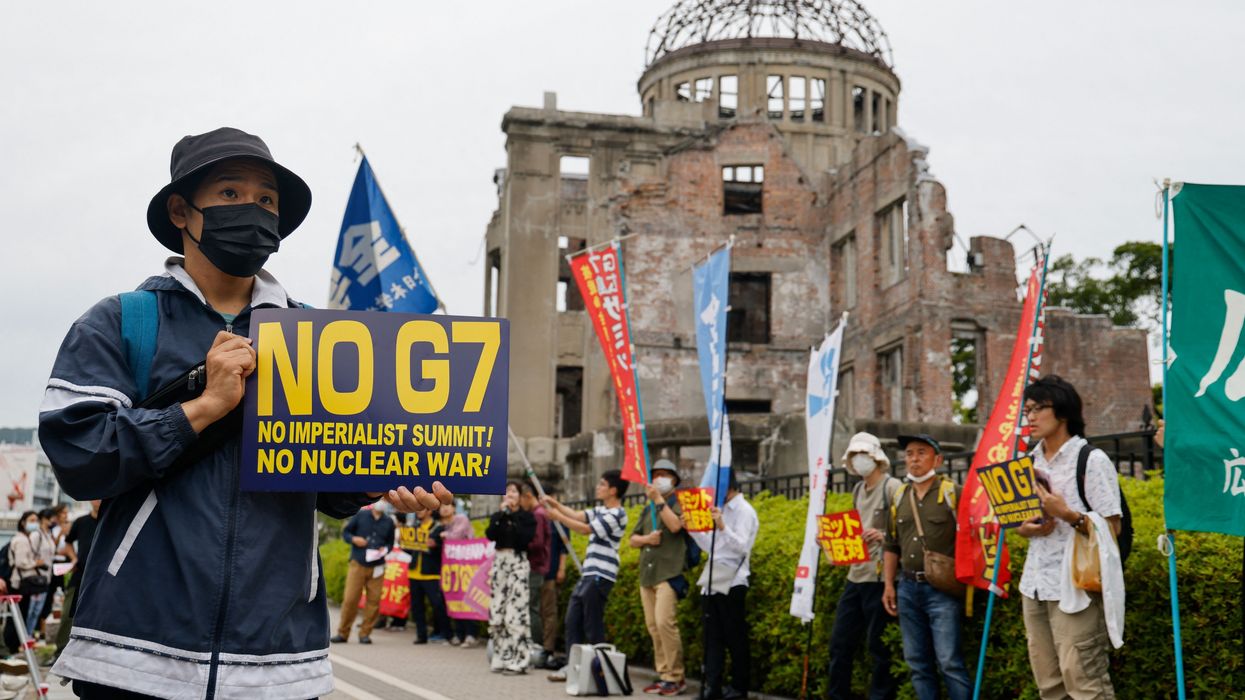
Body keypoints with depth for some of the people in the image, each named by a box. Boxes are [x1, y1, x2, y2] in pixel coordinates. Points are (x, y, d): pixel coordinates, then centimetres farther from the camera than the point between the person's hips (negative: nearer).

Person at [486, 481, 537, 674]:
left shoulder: (526, 517, 3)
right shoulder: (497, 516, 13)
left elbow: (526, 538, -14)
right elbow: (491, 535, -4)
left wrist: (512, 517, -10)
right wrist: (502, 513, -9)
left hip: (518, 562, -5)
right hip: (499, 561, 5)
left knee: (516, 611, -11)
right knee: (497, 611, 3)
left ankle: (517, 660, -9)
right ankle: (501, 658, 11)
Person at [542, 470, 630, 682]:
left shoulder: (616, 515, -14)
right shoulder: (600, 510, 15)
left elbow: (585, 529, -17)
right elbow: (577, 515, 16)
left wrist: (557, 516, -13)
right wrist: (555, 504, 8)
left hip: (600, 576, -10)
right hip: (588, 574, 10)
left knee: (592, 626, -6)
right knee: (573, 621, 10)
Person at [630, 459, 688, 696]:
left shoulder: (678, 502, 1)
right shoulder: (647, 509, 22)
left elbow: (675, 525, -19)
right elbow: (632, 540, 20)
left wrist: (658, 499, -14)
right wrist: (646, 538, -2)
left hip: (668, 573, -8)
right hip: (647, 574, 8)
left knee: (664, 622, -18)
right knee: (653, 626, 6)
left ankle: (676, 677, -12)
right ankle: (663, 675, 11)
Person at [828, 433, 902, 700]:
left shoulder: (892, 487, -8)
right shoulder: (858, 490, 15)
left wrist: (882, 535, -28)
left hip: (879, 577, -8)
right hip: (855, 576, 8)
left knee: (879, 645, -1)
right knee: (839, 642, 10)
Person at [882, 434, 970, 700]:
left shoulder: (952, 493, -4)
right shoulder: (899, 497, 13)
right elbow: (891, 546, 17)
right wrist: (888, 584, 11)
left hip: (943, 589, -6)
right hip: (908, 588, 6)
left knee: (949, 661, -10)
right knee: (917, 661, 9)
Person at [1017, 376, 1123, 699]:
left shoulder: (1092, 460, -7)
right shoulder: (1029, 462, 14)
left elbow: (1112, 529, -9)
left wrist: (1066, 514, -22)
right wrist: (1027, 528, -3)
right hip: (1034, 586, 7)